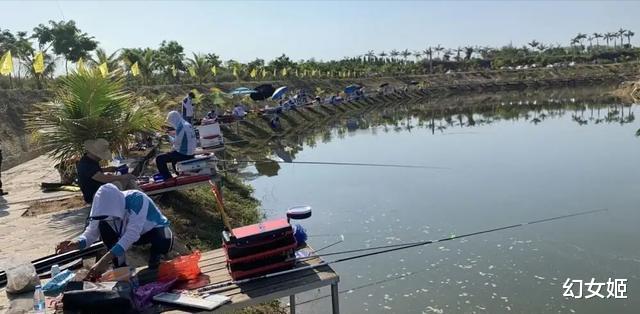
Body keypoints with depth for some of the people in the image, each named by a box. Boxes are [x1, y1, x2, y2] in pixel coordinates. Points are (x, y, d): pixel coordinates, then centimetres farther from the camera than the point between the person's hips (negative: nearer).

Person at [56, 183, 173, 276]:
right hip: (130, 233, 5)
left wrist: (105, 260, -50)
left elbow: (132, 234, -44)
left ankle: (154, 258, -2)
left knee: (164, 241, -39)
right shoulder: (108, 207, -19)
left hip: (155, 230, -5)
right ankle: (120, 265, -5)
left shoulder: (136, 199, -37)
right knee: (103, 225, -21)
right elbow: (92, 232, -16)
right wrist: (77, 243, -39)